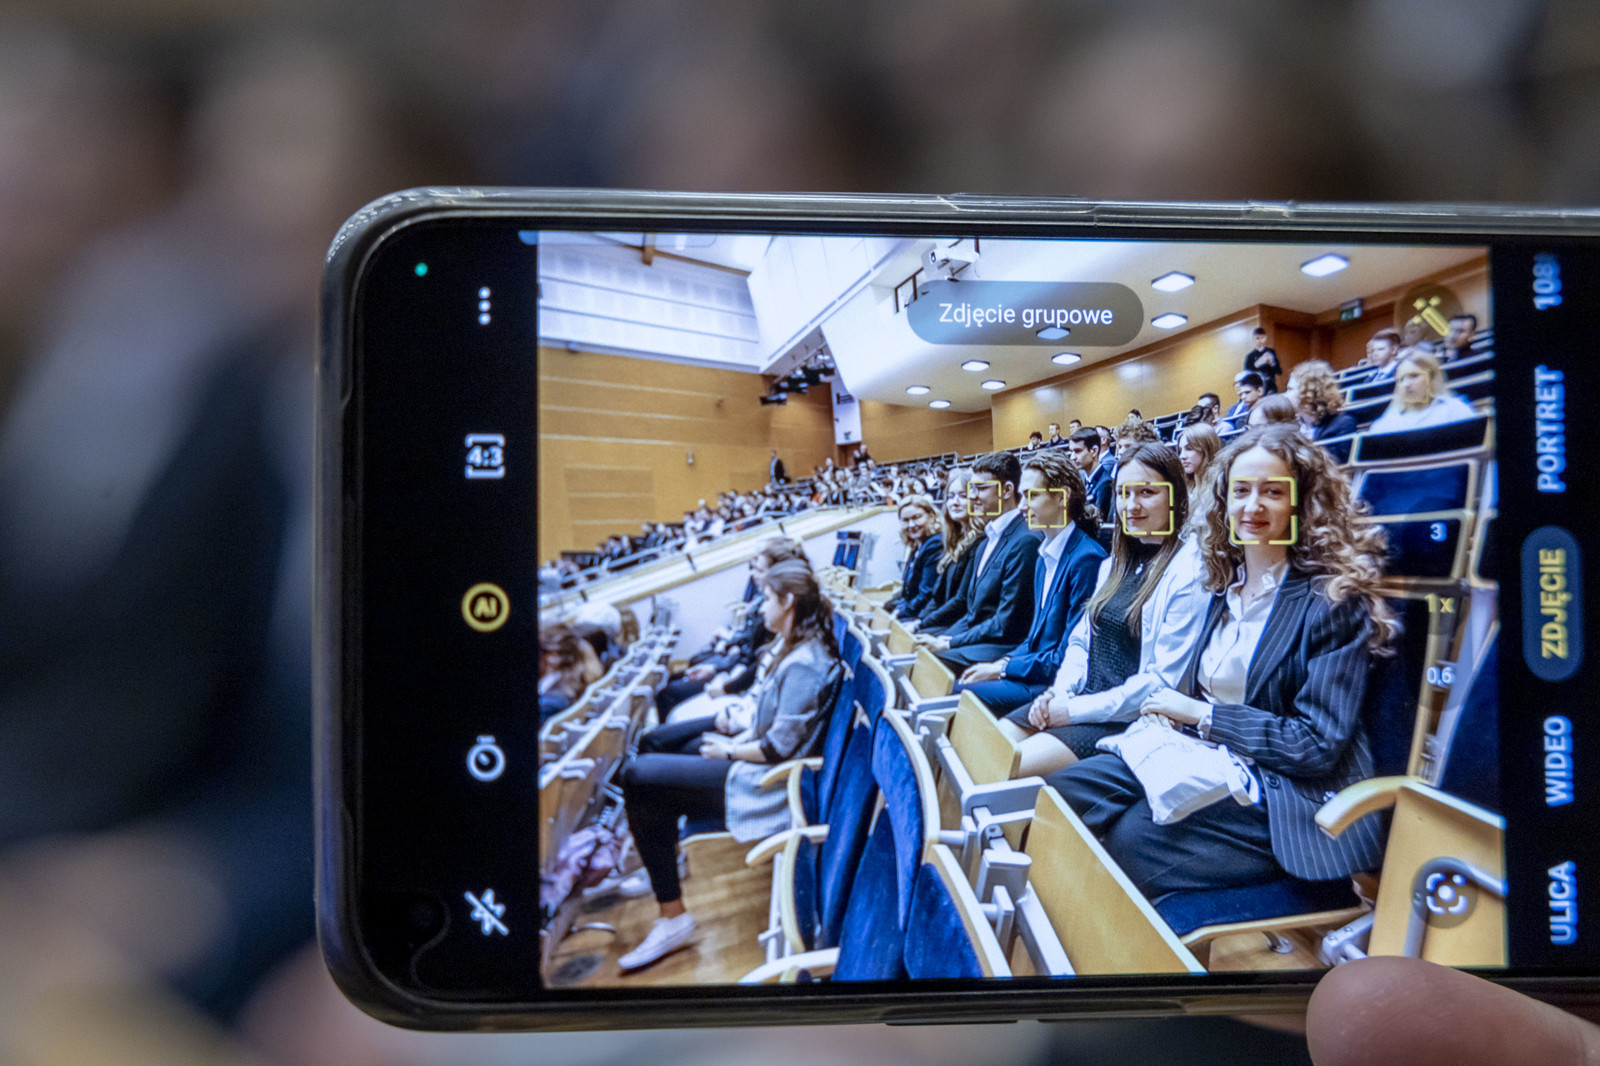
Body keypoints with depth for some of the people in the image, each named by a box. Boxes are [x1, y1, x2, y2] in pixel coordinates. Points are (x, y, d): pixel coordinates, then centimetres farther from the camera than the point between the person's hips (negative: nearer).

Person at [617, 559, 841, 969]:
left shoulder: (805, 664, -26)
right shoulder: (796, 645, 6)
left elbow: (780, 747, -26)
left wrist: (730, 751, -13)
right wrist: (742, 733, 2)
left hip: (764, 782, -11)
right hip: (755, 750, 11)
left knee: (638, 777, -16)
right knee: (652, 743, 17)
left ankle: (672, 916, -10)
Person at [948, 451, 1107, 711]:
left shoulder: (1086, 559, -16)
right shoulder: (1044, 558, 15)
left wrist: (1002, 668, -12)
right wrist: (1001, 663, 2)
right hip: (1037, 672, 9)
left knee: (962, 695, -21)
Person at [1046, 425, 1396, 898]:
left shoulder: (1334, 603, -9)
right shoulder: (1227, 588, 14)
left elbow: (1319, 744, -14)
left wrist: (1202, 714, -14)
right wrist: (1171, 708, -5)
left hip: (1287, 797, -7)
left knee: (1131, 837, -28)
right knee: (1064, 789, -11)